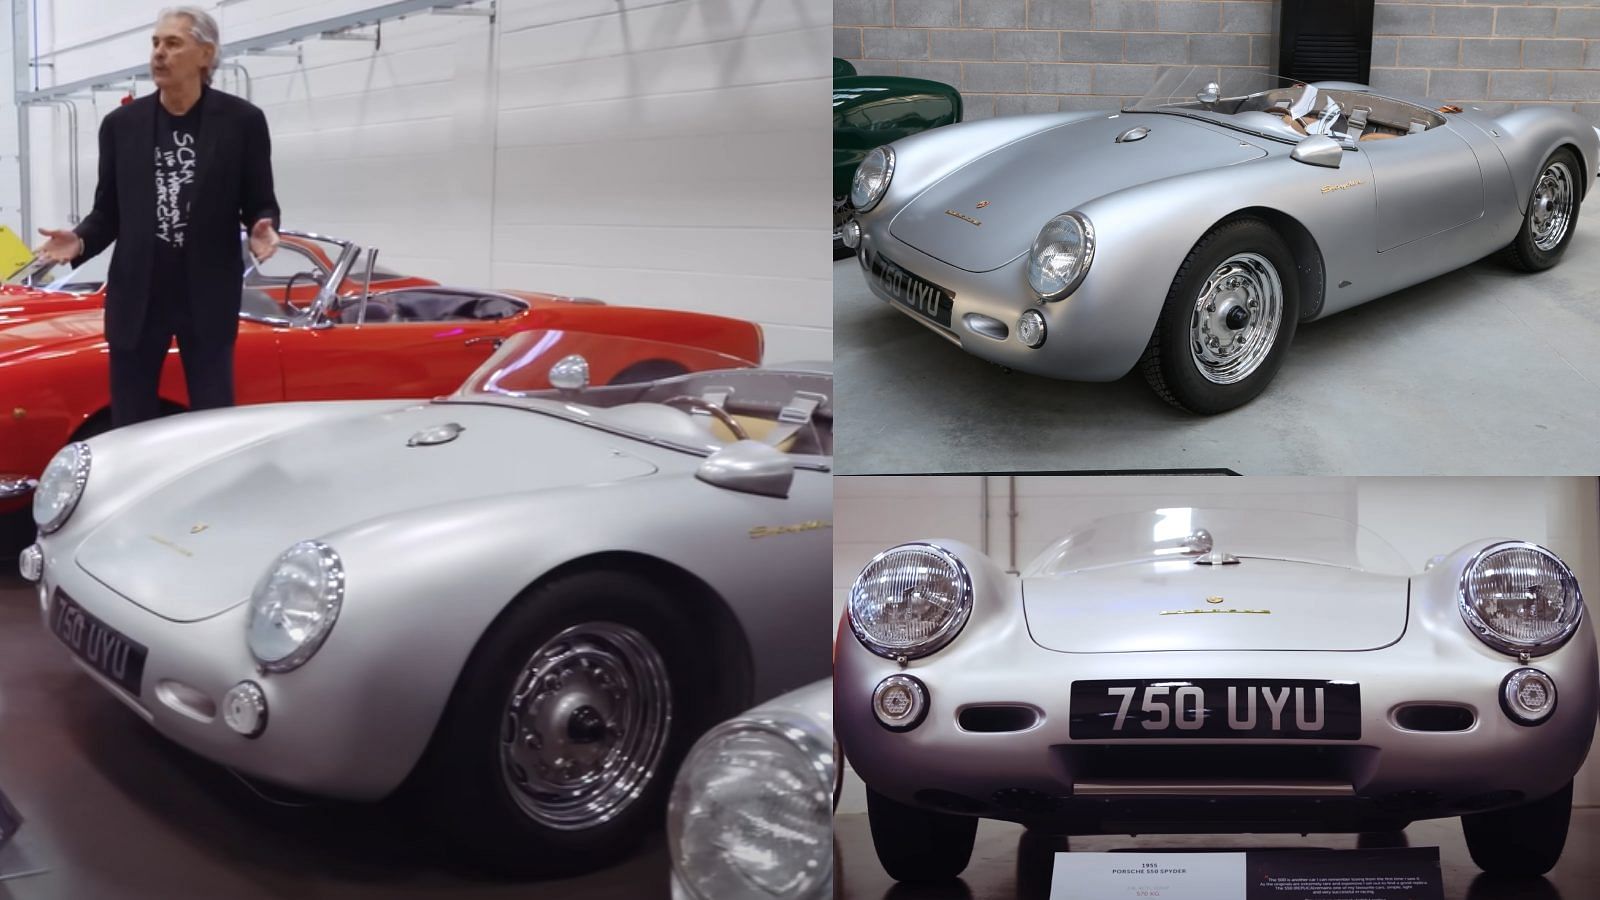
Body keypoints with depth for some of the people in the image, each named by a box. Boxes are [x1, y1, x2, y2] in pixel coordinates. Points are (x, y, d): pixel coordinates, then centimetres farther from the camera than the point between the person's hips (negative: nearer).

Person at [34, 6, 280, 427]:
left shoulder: (242, 120, -2)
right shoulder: (121, 123, 5)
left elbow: (261, 204, 3)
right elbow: (108, 210, 10)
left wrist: (262, 229, -20)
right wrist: (80, 241, -10)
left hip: (208, 294, -2)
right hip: (137, 293, 2)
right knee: (129, 425, 7)